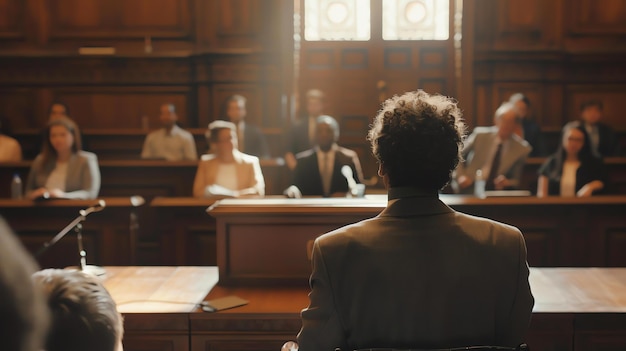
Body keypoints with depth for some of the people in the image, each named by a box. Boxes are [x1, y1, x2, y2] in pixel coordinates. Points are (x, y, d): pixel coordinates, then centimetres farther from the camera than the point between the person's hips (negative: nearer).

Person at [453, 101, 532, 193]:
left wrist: (507, 183, -12)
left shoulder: (522, 148, -1)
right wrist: (460, 176, -4)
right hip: (469, 191, 0)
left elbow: (516, 181, 10)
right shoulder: (480, 135, -3)